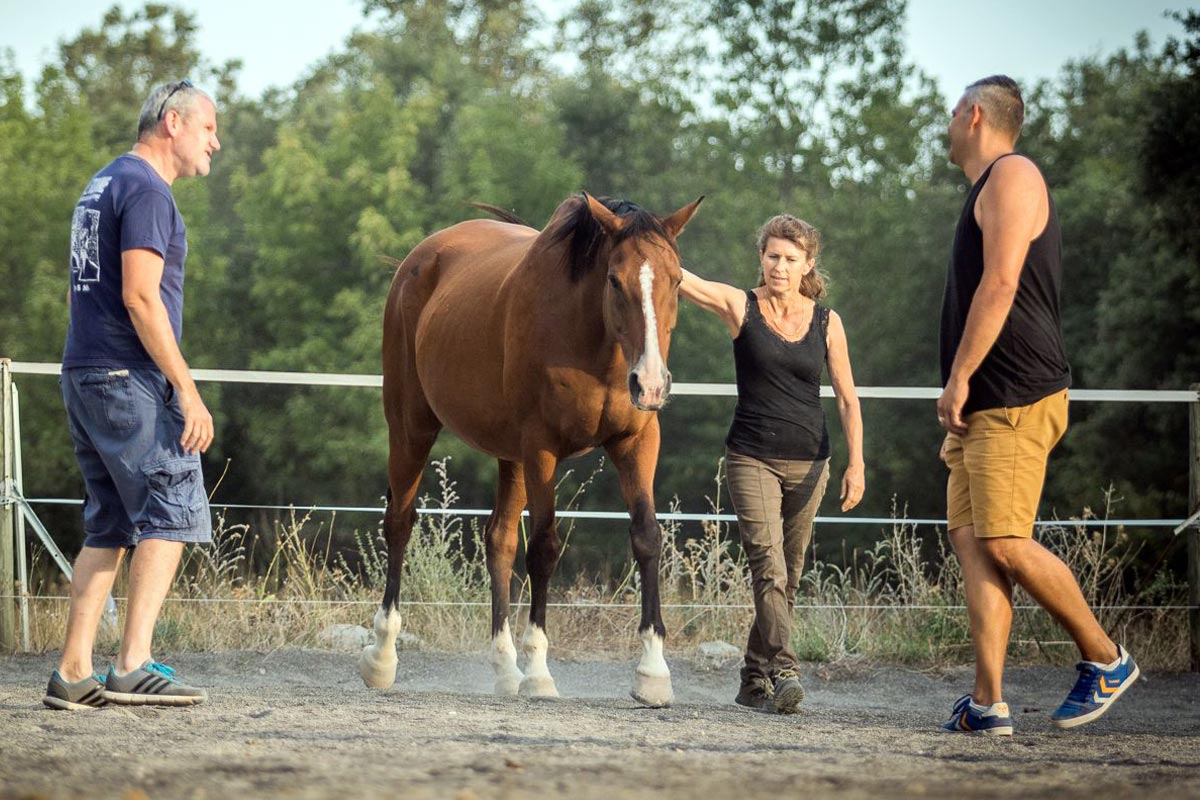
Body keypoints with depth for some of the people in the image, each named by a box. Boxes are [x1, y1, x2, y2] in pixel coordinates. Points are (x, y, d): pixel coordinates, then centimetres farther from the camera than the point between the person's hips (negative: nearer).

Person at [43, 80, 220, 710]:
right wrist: (187, 391, -19)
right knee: (172, 512, -8)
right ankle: (132, 665, -14)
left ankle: (73, 672, 5)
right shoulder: (146, 190, -10)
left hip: (83, 375, 10)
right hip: (130, 377, -10)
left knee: (108, 527, 10)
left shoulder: (103, 185, 21)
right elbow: (140, 297, -19)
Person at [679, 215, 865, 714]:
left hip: (808, 463, 3)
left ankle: (754, 682, 20)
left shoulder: (826, 322, 5)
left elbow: (846, 398, 9)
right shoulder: (741, 307, -2)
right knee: (768, 566, -19)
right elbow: (682, 280, -18)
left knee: (788, 577, 8)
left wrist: (856, 463, 1)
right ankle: (784, 672, -29)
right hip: (751, 460, -3)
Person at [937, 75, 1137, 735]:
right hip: (981, 407, 10)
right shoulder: (987, 189, 24)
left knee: (1005, 543, -14)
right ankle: (988, 703, -6)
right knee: (971, 539, -1)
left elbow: (999, 285, -16)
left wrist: (959, 378, -17)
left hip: (1017, 401, -10)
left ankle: (1107, 659, 1)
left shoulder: (1013, 175, -6)